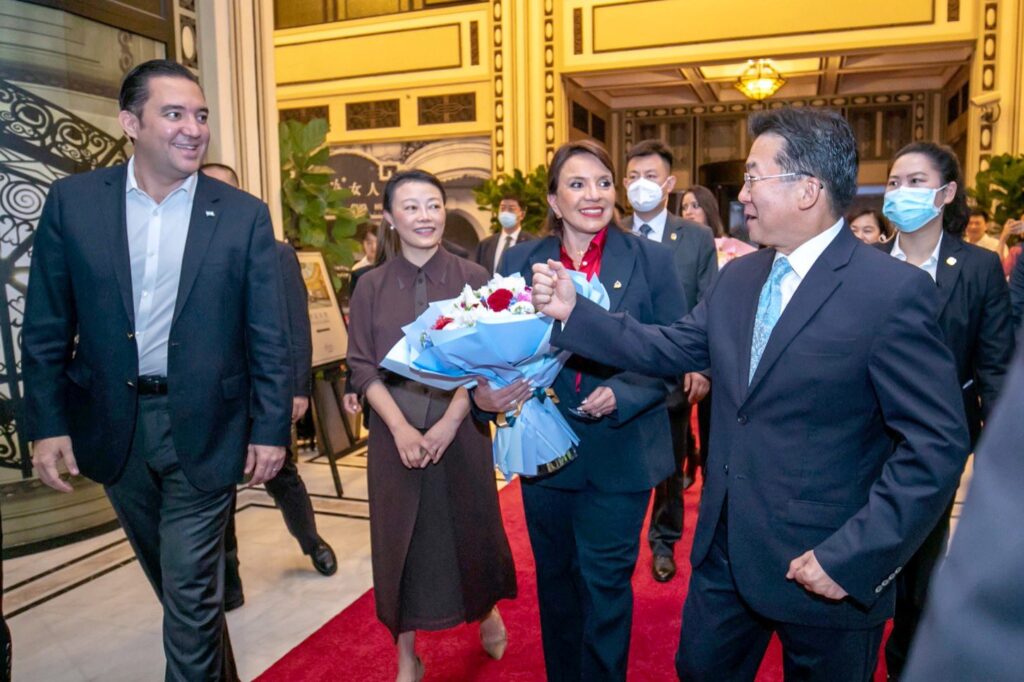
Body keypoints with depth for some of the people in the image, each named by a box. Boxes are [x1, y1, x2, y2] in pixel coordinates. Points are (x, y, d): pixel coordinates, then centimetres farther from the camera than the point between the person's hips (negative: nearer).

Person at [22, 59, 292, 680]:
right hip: (112, 426, 3)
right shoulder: (73, 201, -2)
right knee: (173, 579, 22)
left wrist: (271, 429, -6)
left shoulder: (245, 215, -6)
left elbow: (268, 337, -5)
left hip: (204, 430, -3)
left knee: (191, 591, 5)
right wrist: (47, 424, -1)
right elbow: (46, 328, 2)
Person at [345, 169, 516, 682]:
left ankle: (486, 610, 44)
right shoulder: (371, 286, 1)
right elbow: (362, 367, -2)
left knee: (469, 526, 12)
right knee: (399, 537, 9)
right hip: (395, 435, 1)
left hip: (460, 431, -1)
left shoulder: (472, 279, -3)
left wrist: (449, 421, -14)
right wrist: (401, 428, -13)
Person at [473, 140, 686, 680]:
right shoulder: (519, 261, 2)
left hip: (619, 452, -2)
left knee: (604, 584, 8)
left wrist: (621, 395, -20)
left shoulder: (650, 259, -4)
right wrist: (485, 394, -21)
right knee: (555, 579, 19)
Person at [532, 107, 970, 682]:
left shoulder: (894, 292, -18)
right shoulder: (736, 279, 4)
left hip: (829, 571, -6)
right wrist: (574, 311, -2)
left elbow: (938, 445, -19)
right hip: (726, 549, 6)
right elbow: (670, 350, 6)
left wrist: (851, 558, -22)